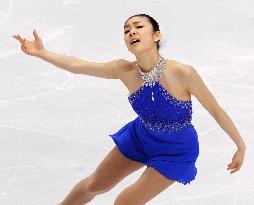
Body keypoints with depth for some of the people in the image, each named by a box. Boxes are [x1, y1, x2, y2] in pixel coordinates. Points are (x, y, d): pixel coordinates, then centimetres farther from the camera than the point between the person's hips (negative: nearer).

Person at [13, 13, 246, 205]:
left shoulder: (183, 73, -33)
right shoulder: (125, 71, -21)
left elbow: (216, 110, -20)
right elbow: (77, 65, -13)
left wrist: (241, 147, -11)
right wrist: (42, 53, -25)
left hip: (176, 153, -4)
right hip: (140, 137, 4)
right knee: (95, 185, 18)